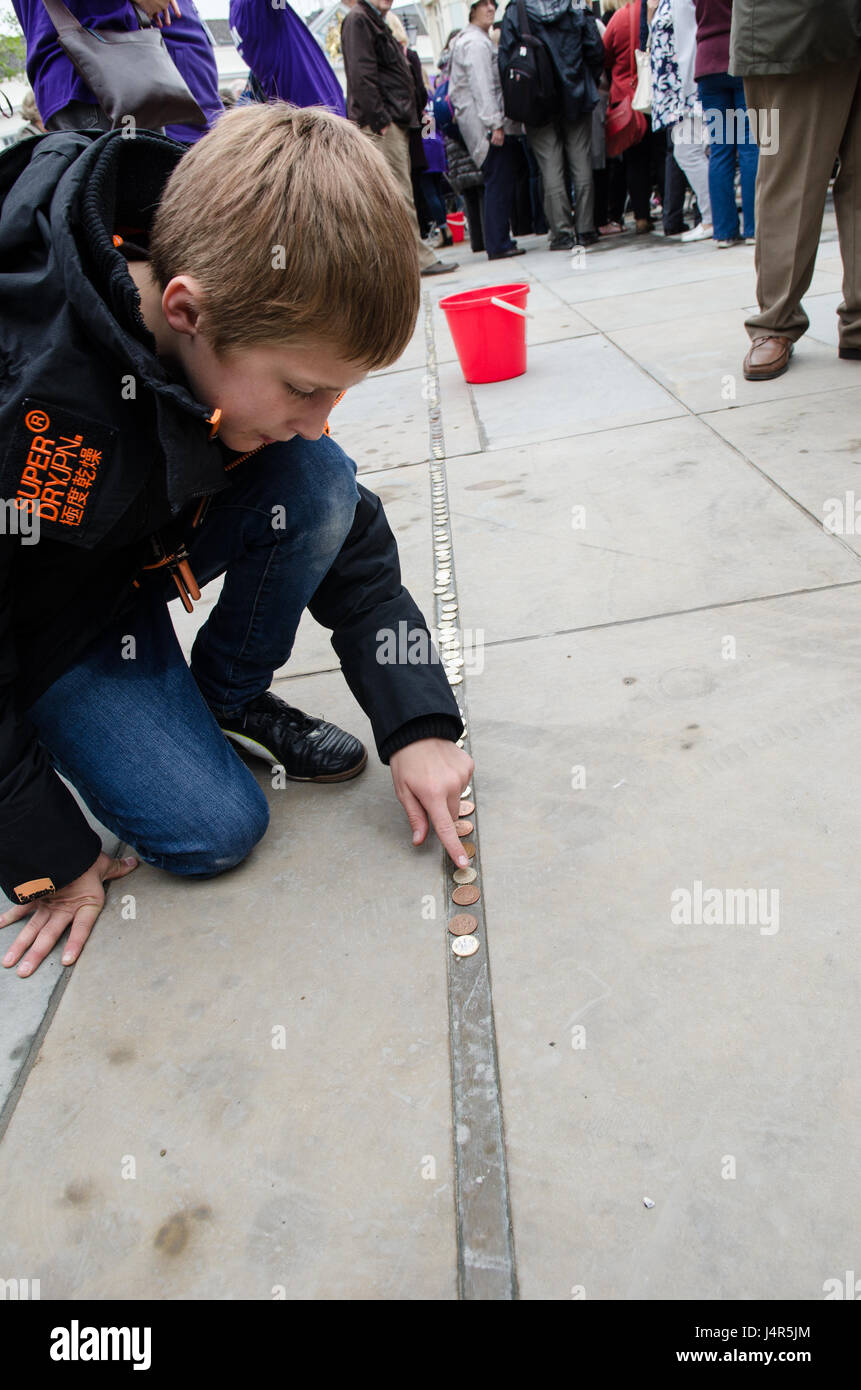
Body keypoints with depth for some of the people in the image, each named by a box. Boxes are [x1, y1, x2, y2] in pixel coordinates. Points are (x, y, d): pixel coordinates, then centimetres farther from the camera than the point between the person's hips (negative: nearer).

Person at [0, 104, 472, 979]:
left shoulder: (254, 325, -20)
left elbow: (352, 534, -10)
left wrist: (417, 725, -16)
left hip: (150, 546, 5)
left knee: (317, 484, -21)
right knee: (213, 829, -13)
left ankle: (230, 699, 2)